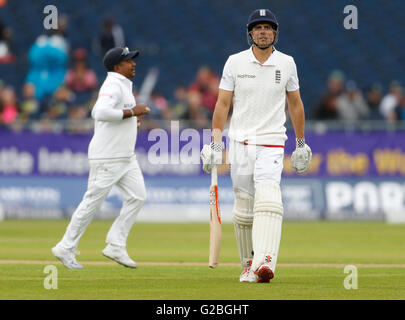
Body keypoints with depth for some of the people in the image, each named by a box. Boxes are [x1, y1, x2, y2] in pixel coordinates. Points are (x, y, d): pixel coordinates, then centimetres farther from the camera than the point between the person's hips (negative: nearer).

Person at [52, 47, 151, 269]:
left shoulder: (122, 85, 18)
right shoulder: (113, 85, -14)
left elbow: (96, 112, 27)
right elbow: (102, 112, -31)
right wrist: (131, 112, -24)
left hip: (125, 157, 10)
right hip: (107, 157, -10)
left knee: (137, 196, 1)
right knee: (92, 202, -5)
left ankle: (116, 246, 4)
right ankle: (66, 249, 5)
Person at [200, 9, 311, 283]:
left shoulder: (286, 63, 5)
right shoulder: (235, 62, 3)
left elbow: (295, 104, 15)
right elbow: (223, 104, 4)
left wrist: (301, 143, 16)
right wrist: (216, 142, -4)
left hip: (272, 144, -1)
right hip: (240, 143, 1)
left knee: (268, 199, -21)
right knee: (243, 208, 3)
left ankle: (265, 262, -35)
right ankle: (248, 264, 19)